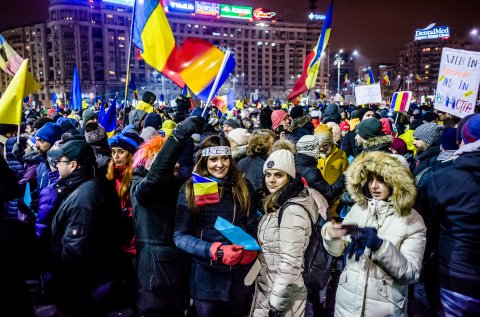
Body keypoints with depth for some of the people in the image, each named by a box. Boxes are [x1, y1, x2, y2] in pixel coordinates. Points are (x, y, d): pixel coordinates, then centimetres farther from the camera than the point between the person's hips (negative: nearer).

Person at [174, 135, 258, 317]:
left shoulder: (243, 187, 1)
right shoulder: (191, 189, -7)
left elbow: (253, 226, 5)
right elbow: (180, 236, -10)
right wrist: (215, 251, -22)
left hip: (240, 274, 2)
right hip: (206, 276, -2)